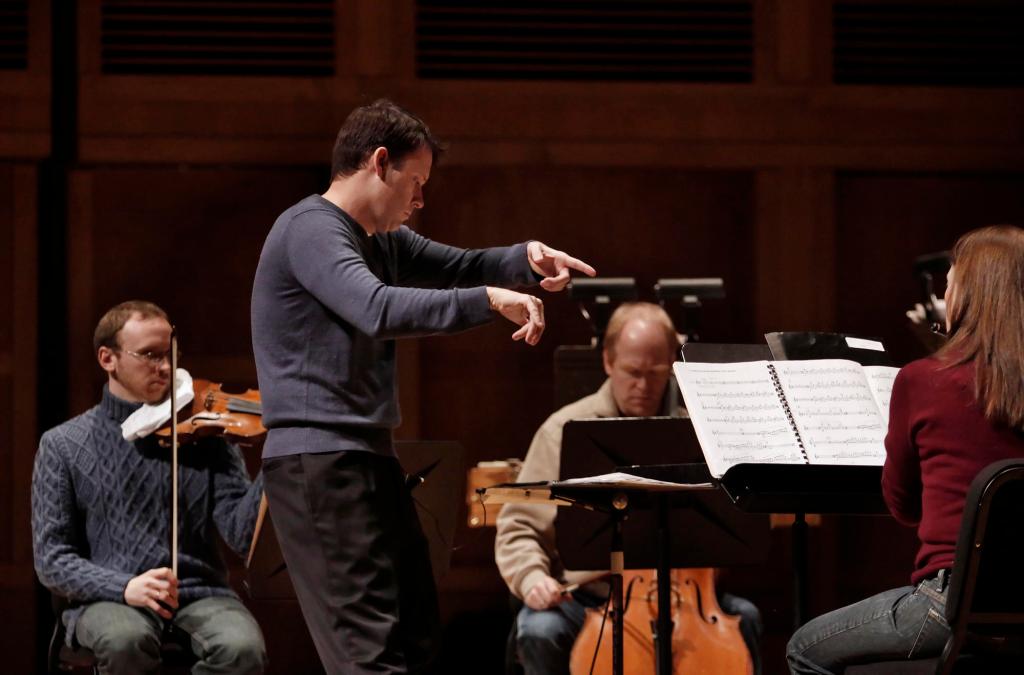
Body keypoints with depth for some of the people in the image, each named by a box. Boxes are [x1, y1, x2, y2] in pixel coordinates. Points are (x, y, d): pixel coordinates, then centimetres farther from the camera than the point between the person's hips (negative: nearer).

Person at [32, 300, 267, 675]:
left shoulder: (202, 432, 8)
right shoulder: (63, 445, 7)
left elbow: (239, 534, -2)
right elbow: (52, 560, 2)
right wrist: (125, 588, -16)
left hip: (200, 594, 1)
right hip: (107, 600, -1)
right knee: (125, 640, -36)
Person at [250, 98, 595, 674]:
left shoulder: (381, 239, 18)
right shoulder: (311, 229, -13)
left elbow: (459, 266, 22)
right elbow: (378, 310, -28)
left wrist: (527, 259, 1)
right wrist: (490, 300, -28)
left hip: (369, 456, 11)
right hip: (320, 459, -11)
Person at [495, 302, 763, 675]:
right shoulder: (565, 431, 1)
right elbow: (518, 528, 0)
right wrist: (532, 576, -20)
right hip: (586, 598, -1)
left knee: (743, 616, -23)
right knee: (540, 631, -31)